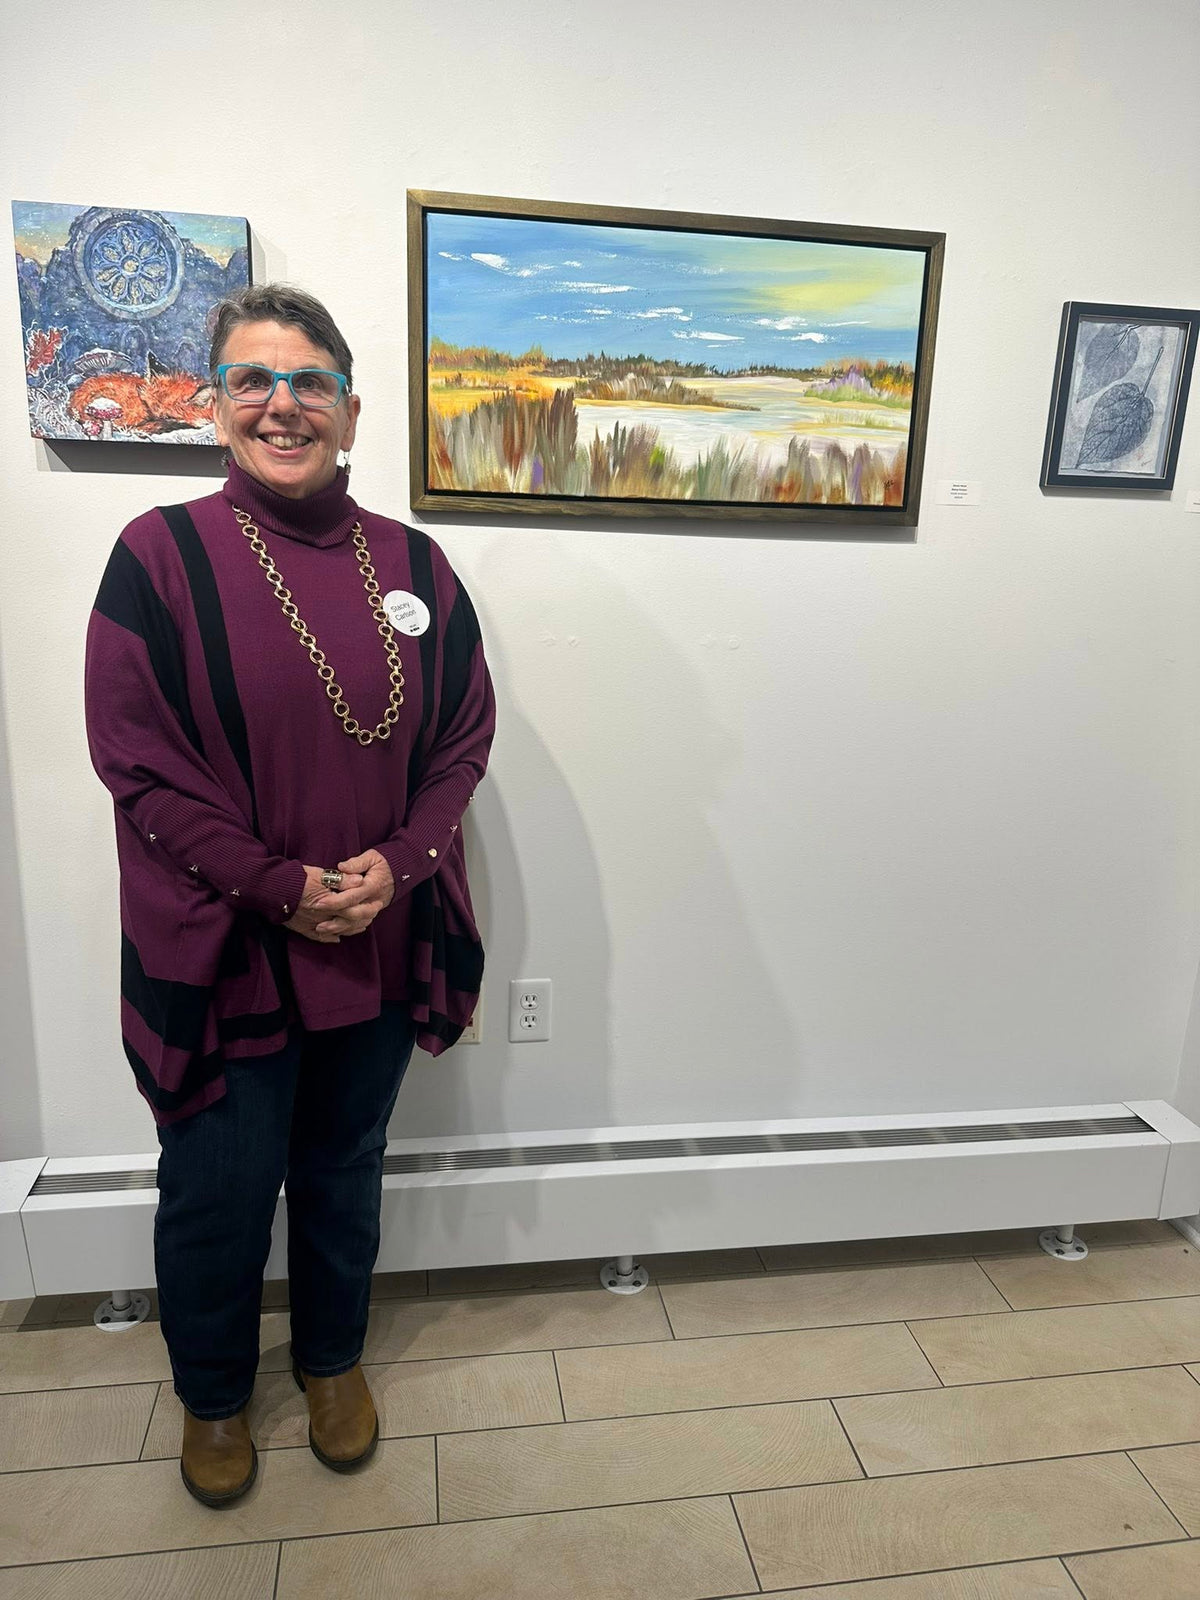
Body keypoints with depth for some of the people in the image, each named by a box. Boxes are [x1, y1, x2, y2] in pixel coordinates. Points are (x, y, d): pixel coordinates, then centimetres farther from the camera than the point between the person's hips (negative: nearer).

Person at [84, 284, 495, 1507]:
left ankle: (333, 1359, 48)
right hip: (221, 949, -2)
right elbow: (136, 760, -11)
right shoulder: (160, 555, -9)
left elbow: (464, 737, 2)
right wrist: (278, 886, -16)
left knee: (343, 1173, 21)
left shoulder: (412, 565, 1)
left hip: (381, 945, 3)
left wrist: (396, 864, -12)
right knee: (216, 1192, 15)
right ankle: (212, 1395, 44)